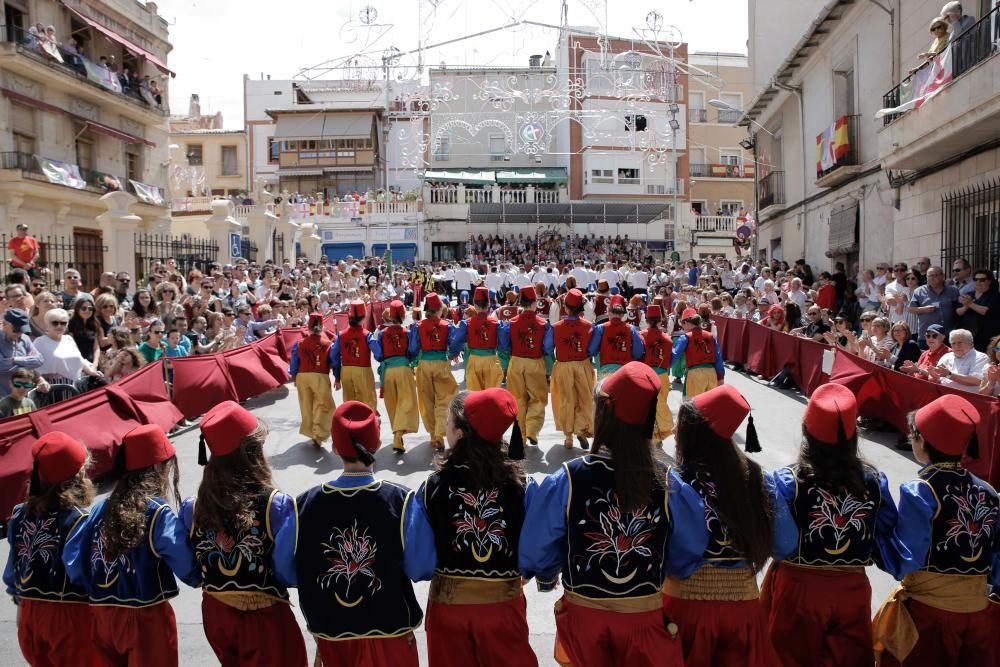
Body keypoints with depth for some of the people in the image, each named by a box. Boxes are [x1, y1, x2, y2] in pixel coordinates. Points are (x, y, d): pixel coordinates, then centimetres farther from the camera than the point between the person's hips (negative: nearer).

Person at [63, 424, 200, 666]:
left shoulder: (101, 508, 0)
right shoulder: (159, 514, -15)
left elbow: (72, 560, 2)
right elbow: (190, 569, -15)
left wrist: (98, 593, 14)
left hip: (103, 617, 5)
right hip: (146, 619, -5)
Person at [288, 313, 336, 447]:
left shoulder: (299, 344, 0)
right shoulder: (328, 344, -5)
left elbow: (294, 363, 4)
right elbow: (334, 363, -2)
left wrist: (294, 377, 18)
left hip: (302, 376, 3)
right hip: (320, 377, -3)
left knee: (307, 406, 17)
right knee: (323, 407, 4)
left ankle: (310, 431, 31)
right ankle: (318, 435, -10)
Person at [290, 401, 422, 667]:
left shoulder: (306, 504, -11)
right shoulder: (400, 500, -18)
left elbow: (296, 572, -3)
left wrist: (316, 620, 11)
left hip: (332, 632, 2)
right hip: (388, 630, -2)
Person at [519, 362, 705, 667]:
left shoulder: (565, 481, -20)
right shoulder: (668, 484, -16)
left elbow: (535, 551, -10)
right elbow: (689, 554, -3)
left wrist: (547, 578, 13)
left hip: (583, 614, 1)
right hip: (646, 617, 0)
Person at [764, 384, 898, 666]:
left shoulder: (788, 481, -19)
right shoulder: (873, 481, -9)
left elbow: (771, 542, -16)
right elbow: (887, 540, 0)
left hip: (797, 590, -2)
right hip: (853, 591, 2)